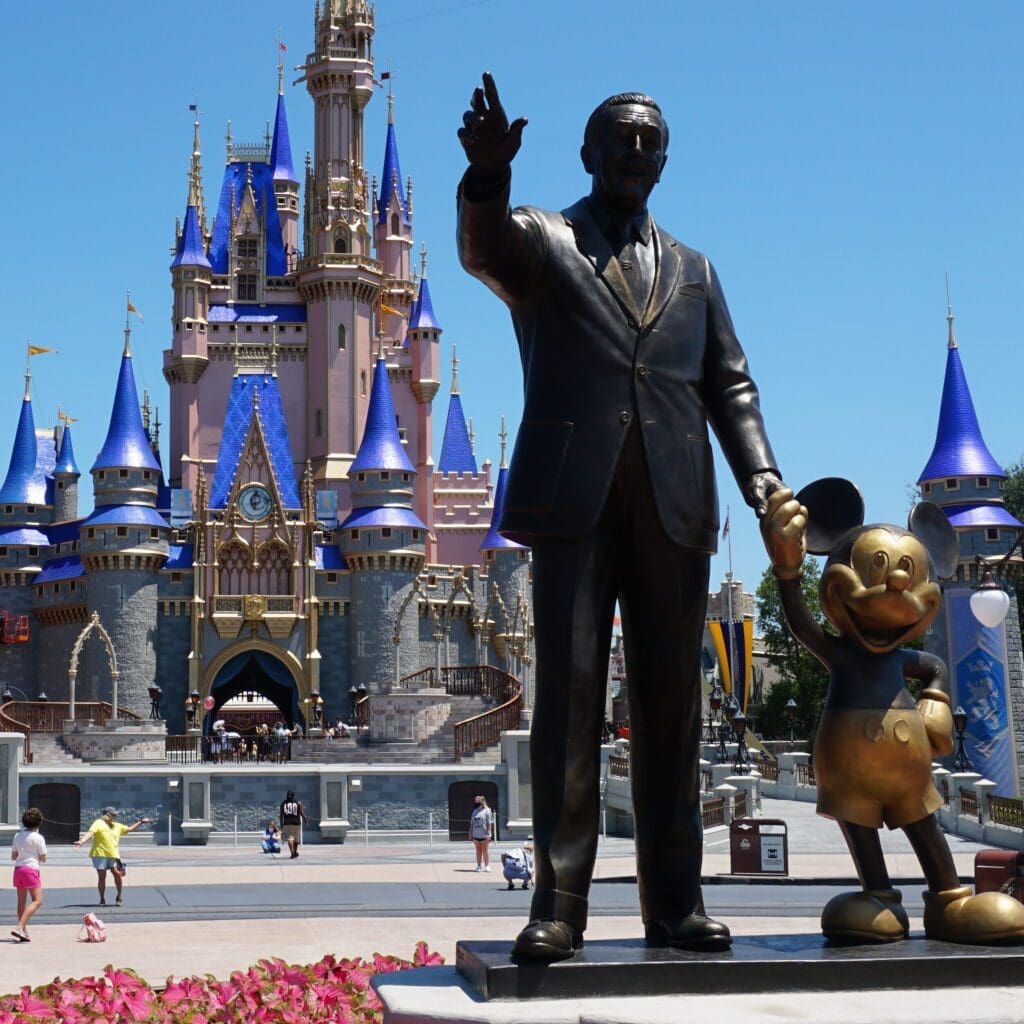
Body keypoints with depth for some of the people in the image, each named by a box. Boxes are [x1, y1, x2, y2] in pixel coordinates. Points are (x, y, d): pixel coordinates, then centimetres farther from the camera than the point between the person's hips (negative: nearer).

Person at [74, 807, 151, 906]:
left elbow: (130, 829, 32)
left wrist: (141, 822, 28)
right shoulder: (99, 823, 2)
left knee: (117, 873, -10)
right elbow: (90, 832, -13)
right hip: (100, 854, -4)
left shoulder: (117, 826, 20)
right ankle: (102, 899, 13)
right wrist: (81, 841, -29)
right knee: (102, 876, -1)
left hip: (113, 855, 4)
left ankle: (120, 896, 8)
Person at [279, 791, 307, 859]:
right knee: (296, 838, 17)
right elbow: (302, 813, -1)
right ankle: (295, 852, 30)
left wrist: (281, 824, 8)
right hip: (296, 822, 1)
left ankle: (292, 853, -19)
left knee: (289, 838, -3)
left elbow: (282, 815, 3)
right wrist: (305, 821, 7)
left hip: (287, 823, -1)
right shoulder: (298, 803, 2)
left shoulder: (283, 803, 4)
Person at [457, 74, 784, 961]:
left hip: (674, 504, 3)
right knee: (570, 689, -7)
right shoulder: (541, 239, 13)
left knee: (671, 698, 2)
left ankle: (675, 901, 6)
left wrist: (758, 471, -1)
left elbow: (730, 385, 18)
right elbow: (484, 247, -12)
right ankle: (559, 903, -6)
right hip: (575, 496, -3)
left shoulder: (693, 271, 25)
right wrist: (489, 173, -33)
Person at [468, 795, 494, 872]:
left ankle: (487, 865, 5)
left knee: (485, 849, 0)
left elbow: (489, 823, -8)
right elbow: (472, 823, 17)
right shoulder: (475, 811, 13)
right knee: (478, 850, 8)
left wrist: (488, 833, -14)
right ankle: (479, 865, 13)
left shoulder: (487, 811, -4)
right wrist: (470, 833, 13)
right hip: (476, 834, 5)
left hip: (484, 834, -5)